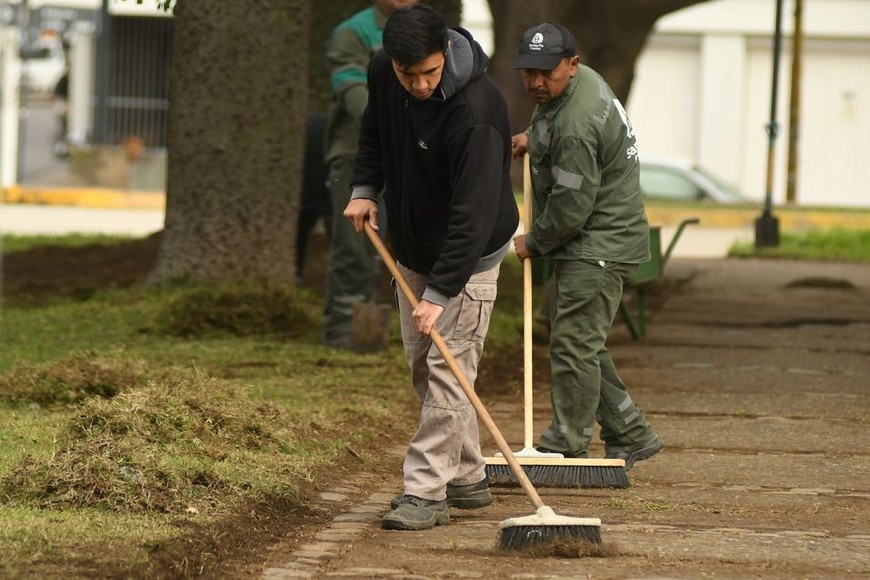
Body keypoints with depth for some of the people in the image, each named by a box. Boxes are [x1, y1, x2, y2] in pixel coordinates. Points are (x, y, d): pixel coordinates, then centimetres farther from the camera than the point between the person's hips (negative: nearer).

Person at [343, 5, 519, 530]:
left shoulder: (476, 112, -33)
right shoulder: (383, 73, -10)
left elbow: (473, 213, -34)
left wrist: (439, 293, -37)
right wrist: (365, 189, 0)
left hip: (467, 257, -8)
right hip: (413, 249, 8)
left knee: (446, 372, -11)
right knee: (423, 368, 13)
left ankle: (426, 493, -11)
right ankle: (468, 478, 23)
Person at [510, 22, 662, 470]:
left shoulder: (575, 126, -26)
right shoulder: (584, 81, 7)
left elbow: (572, 206, -23)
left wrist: (534, 242, -7)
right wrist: (534, 139, 16)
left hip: (600, 245, -11)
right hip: (589, 244, 11)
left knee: (574, 345, -10)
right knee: (584, 345, 15)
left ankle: (566, 447, -7)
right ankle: (630, 436, 21)